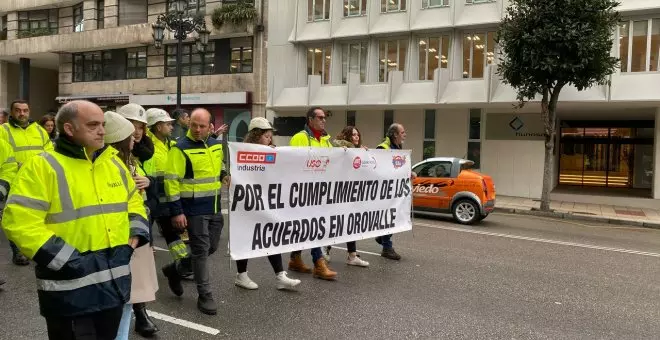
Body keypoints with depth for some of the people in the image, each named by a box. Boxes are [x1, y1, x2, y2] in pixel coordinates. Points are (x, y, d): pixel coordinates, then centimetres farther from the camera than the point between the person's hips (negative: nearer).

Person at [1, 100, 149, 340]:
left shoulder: (114, 163, 10)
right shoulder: (42, 167, -10)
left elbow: (134, 203, 21)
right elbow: (20, 222, -17)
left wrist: (133, 239, 4)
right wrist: (68, 260, -19)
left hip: (115, 283, 6)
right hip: (71, 288, -6)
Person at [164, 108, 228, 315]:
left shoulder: (216, 145, 7)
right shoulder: (181, 149, -14)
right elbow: (172, 181, -15)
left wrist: (224, 175, 4)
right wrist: (176, 212, -18)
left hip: (214, 207, 7)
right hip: (194, 209, -7)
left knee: (211, 247, 16)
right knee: (201, 250, -2)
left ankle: (175, 270, 35)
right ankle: (205, 295, 11)